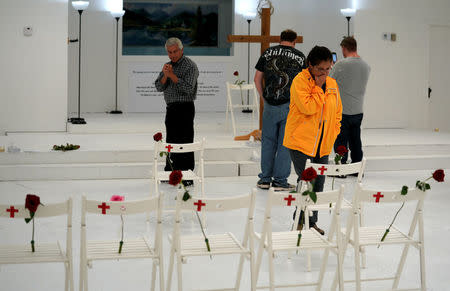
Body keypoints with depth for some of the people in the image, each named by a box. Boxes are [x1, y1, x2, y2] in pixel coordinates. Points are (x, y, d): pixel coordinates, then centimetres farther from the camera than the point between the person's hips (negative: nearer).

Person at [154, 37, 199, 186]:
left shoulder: (190, 65, -8)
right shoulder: (168, 65, 14)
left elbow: (188, 88, -19)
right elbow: (159, 87, 7)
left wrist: (172, 75, -21)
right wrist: (165, 75, -12)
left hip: (185, 108, -8)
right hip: (171, 108, 8)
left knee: (184, 143, -8)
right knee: (171, 142, 13)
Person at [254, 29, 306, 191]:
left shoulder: (268, 53, 6)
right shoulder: (299, 56, 1)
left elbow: (257, 78, 7)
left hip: (270, 104, 2)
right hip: (290, 104, -2)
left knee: (268, 141, 11)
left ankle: (265, 179, 15)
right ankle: (280, 180, 5)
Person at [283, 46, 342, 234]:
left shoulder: (332, 84, 10)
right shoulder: (300, 81, -10)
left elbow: (337, 112, 19)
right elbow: (308, 107, -22)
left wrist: (334, 132, 9)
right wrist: (318, 87, -16)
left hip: (323, 144, 6)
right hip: (301, 141, -6)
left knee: (318, 183, 10)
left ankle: (312, 222, 21)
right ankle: (300, 221, 4)